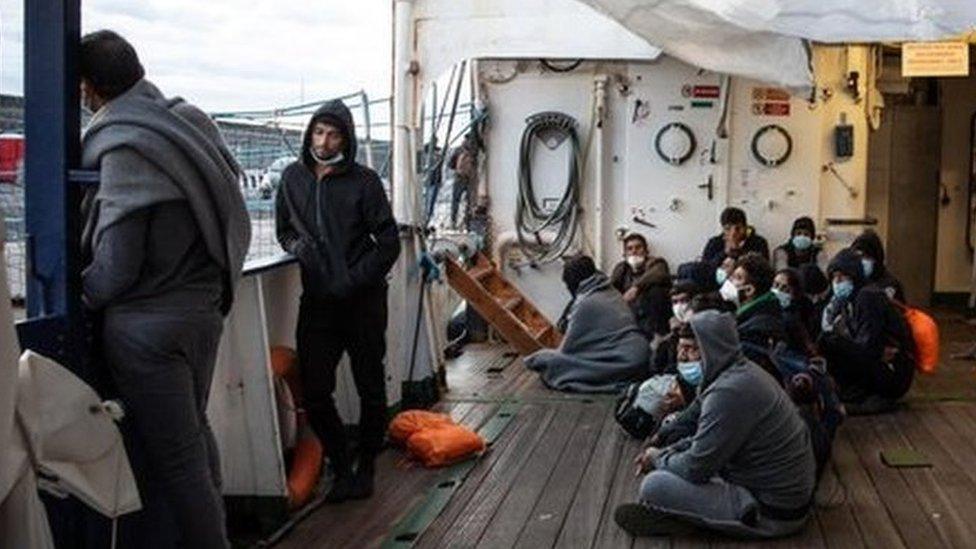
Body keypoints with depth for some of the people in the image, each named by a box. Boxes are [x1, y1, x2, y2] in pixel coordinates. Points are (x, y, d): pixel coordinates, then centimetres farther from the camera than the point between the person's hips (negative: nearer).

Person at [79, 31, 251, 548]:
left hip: (146, 324, -8)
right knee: (195, 432, 22)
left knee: (174, 457, 1)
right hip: (203, 309, 8)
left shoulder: (124, 151, -17)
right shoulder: (188, 123, 5)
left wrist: (76, 299, 0)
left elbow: (116, 266, -17)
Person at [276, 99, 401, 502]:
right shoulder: (293, 178, 7)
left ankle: (365, 470, 23)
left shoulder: (363, 181, -4)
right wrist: (296, 245, -3)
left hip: (363, 301, -3)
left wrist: (355, 280, -13)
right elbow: (283, 230, 20)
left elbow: (389, 242, -4)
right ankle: (342, 469, 19)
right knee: (314, 393, 1)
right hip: (317, 300, 3)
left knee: (371, 389, 7)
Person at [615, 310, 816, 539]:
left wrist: (658, 459, -1)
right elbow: (707, 440, 18)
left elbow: (695, 468, -20)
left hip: (772, 512, -10)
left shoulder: (729, 392, -26)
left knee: (654, 485, -15)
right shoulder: (742, 370, 5)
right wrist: (665, 452, 7)